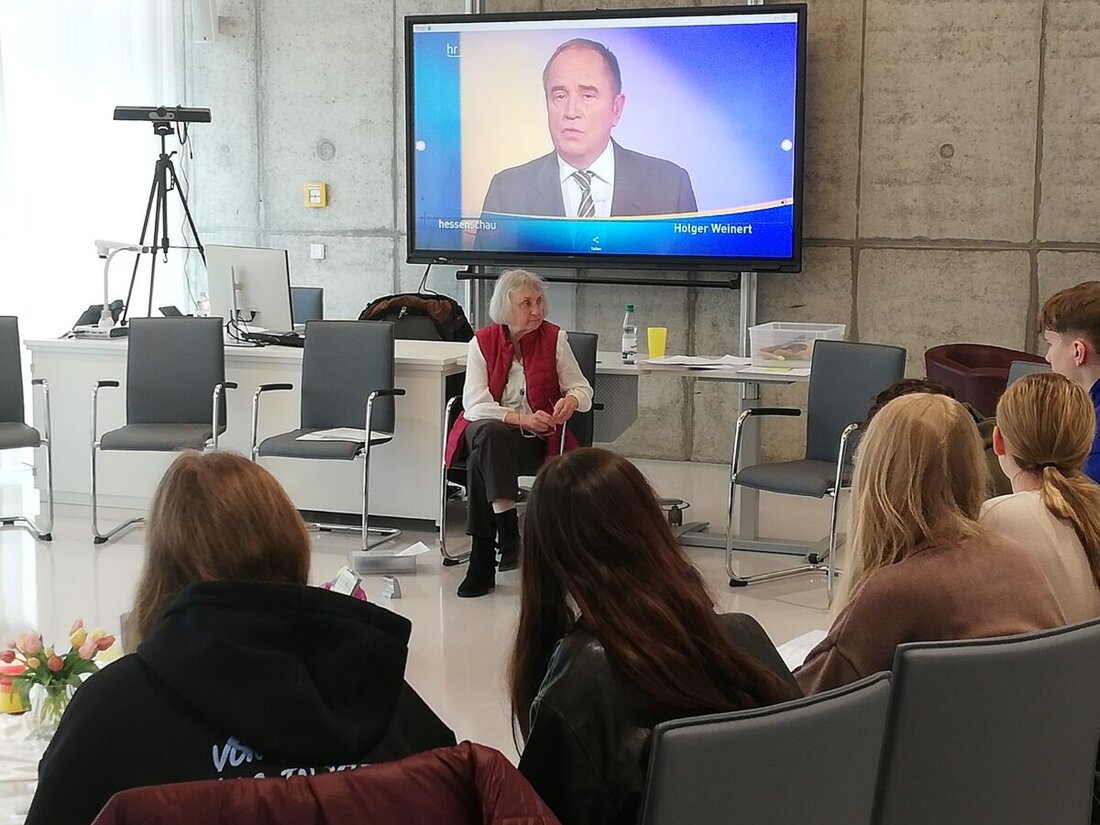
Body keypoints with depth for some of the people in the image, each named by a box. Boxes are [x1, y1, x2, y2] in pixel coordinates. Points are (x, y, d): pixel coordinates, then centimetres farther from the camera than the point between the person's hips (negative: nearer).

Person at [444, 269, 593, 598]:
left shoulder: (554, 338, 1)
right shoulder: (482, 342, 0)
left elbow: (583, 390, 5)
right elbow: (474, 405, -7)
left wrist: (571, 400, -21)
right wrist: (521, 419, -22)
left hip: (537, 439, -1)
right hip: (488, 431, 1)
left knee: (482, 460, -32)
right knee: (488, 435, -37)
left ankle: (483, 559, -29)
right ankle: (508, 531, -38)